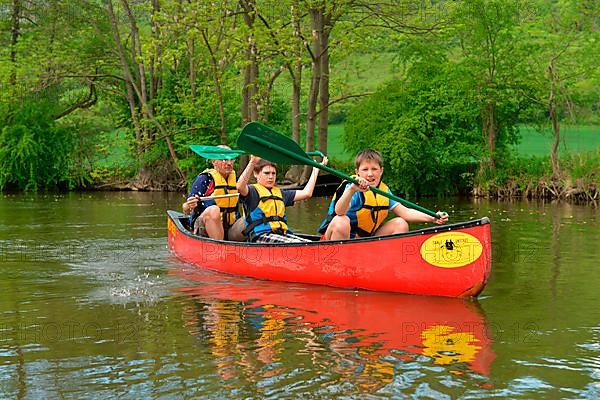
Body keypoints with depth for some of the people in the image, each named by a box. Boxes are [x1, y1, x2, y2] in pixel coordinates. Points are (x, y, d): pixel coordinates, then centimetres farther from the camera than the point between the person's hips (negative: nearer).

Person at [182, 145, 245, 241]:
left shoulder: (235, 178, 12)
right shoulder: (204, 179, -6)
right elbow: (186, 211, -8)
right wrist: (188, 207, -31)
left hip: (229, 230, 5)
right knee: (213, 210, -36)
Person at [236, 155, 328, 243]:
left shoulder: (280, 193, 27)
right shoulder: (253, 191, 5)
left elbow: (306, 193, 26)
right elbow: (240, 187, -19)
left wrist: (316, 169, 28)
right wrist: (252, 163, -31)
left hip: (282, 233, 7)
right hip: (260, 235, -6)